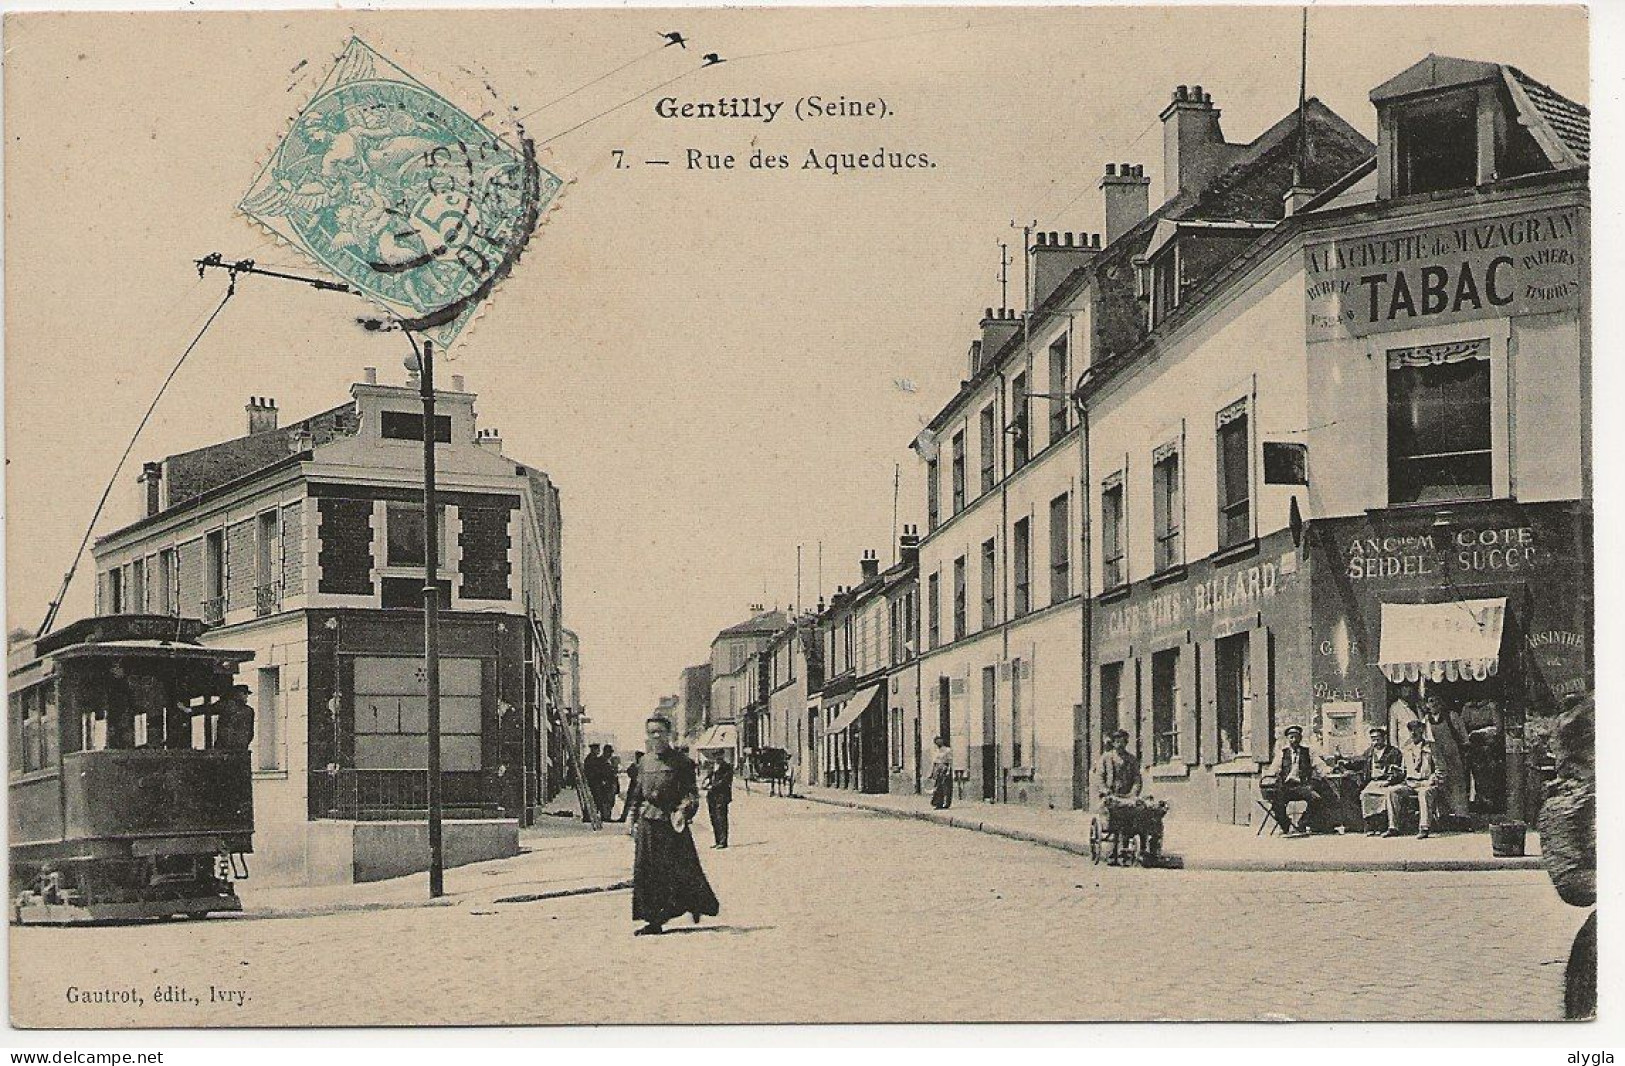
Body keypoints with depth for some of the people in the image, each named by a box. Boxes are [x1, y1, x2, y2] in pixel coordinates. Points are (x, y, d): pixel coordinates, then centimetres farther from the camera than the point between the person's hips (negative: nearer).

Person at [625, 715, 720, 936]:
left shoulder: (680, 761, -2)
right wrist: (634, 821, 14)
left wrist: (684, 810, -23)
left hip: (672, 823, -4)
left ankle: (698, 904, 22)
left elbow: (691, 791, -6)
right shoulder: (644, 762, 12)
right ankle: (653, 921, 7)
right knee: (647, 874, 1)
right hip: (647, 824, 4)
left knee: (681, 869, -1)